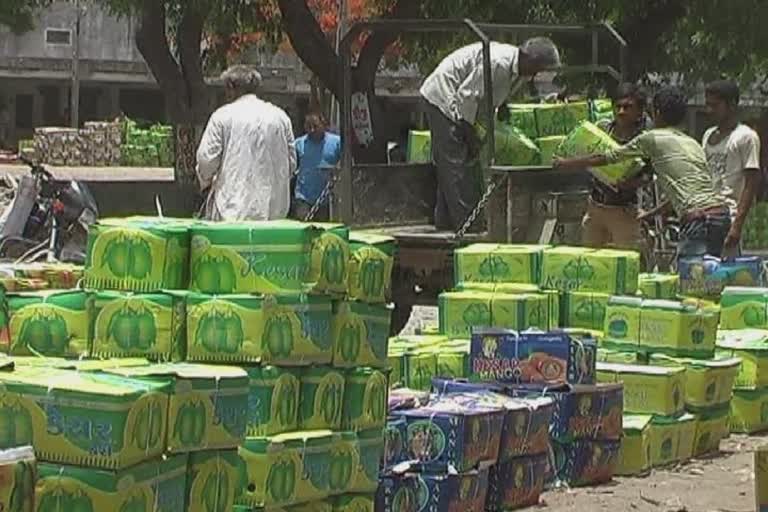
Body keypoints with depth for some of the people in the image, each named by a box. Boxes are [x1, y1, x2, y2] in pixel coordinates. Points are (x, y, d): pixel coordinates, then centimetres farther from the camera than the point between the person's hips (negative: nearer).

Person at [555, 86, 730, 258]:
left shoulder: (653, 139, 4)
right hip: (722, 214, 8)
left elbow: (606, 159, 12)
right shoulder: (693, 143, 24)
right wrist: (651, 213, 42)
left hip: (699, 220, -7)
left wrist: (564, 163, 24)